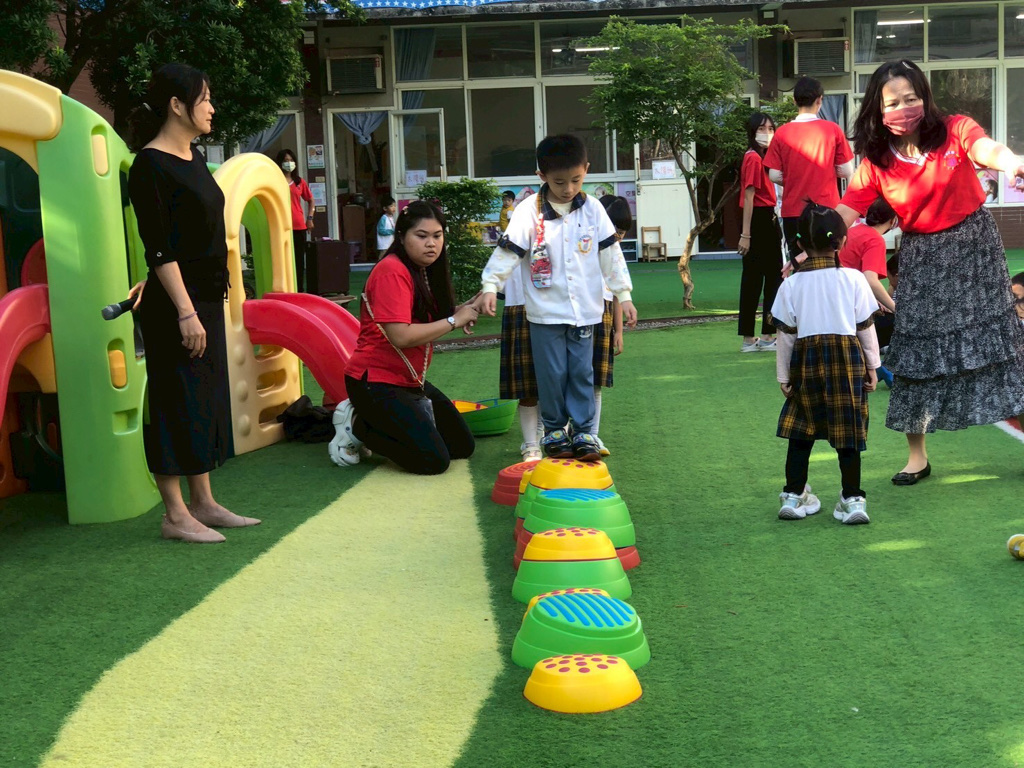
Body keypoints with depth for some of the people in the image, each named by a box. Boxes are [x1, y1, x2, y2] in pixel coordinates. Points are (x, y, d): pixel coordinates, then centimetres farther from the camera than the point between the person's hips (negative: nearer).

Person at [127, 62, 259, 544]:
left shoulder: (192, 156, 13)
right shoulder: (150, 166, -14)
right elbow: (159, 249, -19)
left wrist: (205, 305, 19)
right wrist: (185, 311, -23)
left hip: (206, 298, 9)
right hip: (173, 304, -9)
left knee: (208, 398, 12)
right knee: (177, 400, -3)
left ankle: (203, 504, 21)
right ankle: (174, 514, 6)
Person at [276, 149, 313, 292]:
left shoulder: (300, 182, 11)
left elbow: (310, 200, 23)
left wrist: (310, 218, 13)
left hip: (299, 226, 4)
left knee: (299, 260, 7)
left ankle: (299, 290, 14)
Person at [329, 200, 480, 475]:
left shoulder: (425, 272, 10)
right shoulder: (392, 272, -19)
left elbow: (428, 323, 6)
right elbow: (401, 336, -27)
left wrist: (462, 310, -11)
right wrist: (454, 321, -20)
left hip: (411, 381, 10)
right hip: (376, 382, -10)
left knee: (463, 446, 12)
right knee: (434, 460, -16)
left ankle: (372, 422, 15)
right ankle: (356, 425, 1)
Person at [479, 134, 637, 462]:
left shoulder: (592, 208, 2)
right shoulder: (529, 211, -8)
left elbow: (610, 253, 6)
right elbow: (507, 250, -9)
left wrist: (623, 294, 6)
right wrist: (490, 286, -17)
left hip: (585, 309, 2)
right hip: (545, 311, -2)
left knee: (582, 373, 7)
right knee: (552, 374, 4)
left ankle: (583, 432, 16)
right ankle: (554, 431, 19)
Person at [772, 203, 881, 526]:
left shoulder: (792, 284, -2)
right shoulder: (854, 279, -4)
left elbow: (786, 334, 1)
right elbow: (866, 327, 1)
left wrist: (783, 375, 9)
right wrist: (872, 366, 12)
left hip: (806, 360, 1)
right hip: (847, 357, -1)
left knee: (800, 431, 12)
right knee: (847, 432, 5)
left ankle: (793, 495, 15)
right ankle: (853, 499, 7)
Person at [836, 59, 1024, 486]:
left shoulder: (954, 130, -10)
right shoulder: (875, 164, -5)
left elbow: (987, 149, -30)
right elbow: (843, 215, -10)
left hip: (972, 246, -1)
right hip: (921, 258, 2)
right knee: (917, 350, 1)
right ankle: (917, 456, 12)